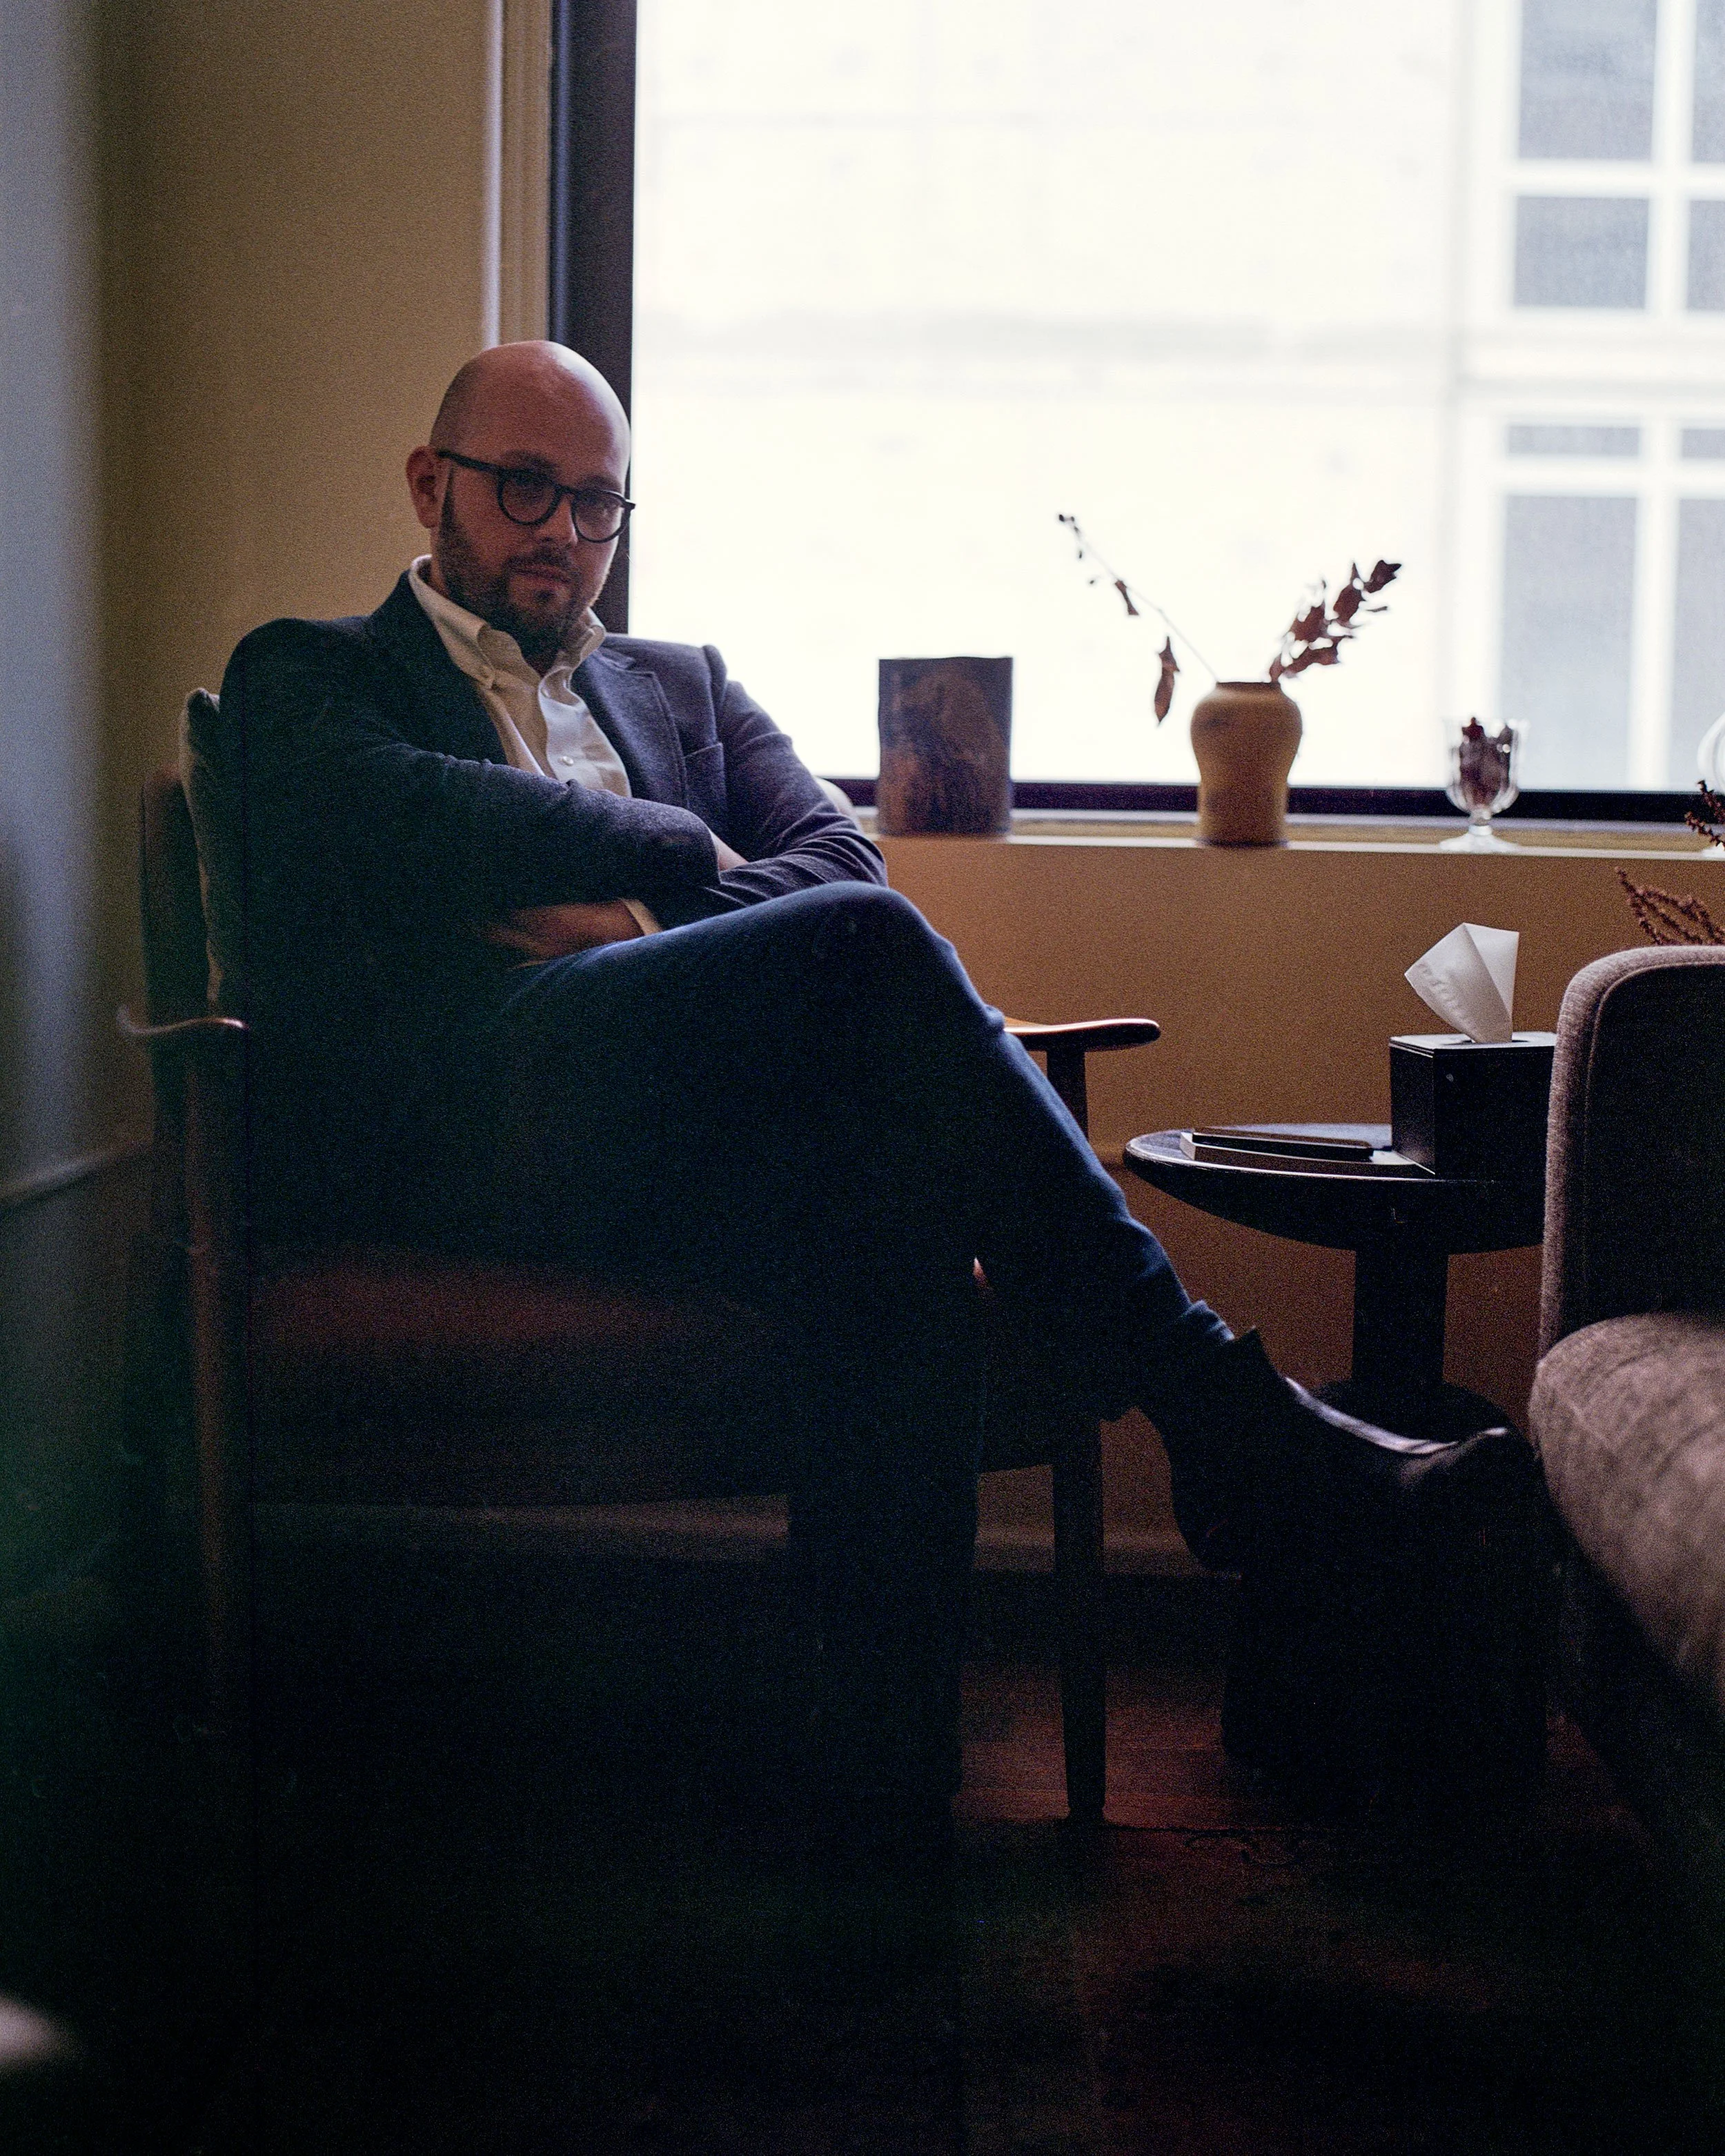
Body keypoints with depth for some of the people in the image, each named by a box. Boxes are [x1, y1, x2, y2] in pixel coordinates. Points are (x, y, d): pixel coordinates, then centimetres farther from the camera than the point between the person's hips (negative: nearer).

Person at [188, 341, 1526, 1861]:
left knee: (889, 1222, -34)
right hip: (438, 1134, -4)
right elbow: (401, 819, -5)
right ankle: (1218, 1413, -26)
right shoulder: (303, 679, 20)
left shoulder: (681, 685, 33)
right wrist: (682, 855, 2)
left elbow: (844, 858, 14)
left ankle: (893, 1796, -36)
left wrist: (643, 924, -5)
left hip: (658, 1135, 4)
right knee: (865, 944, -29)